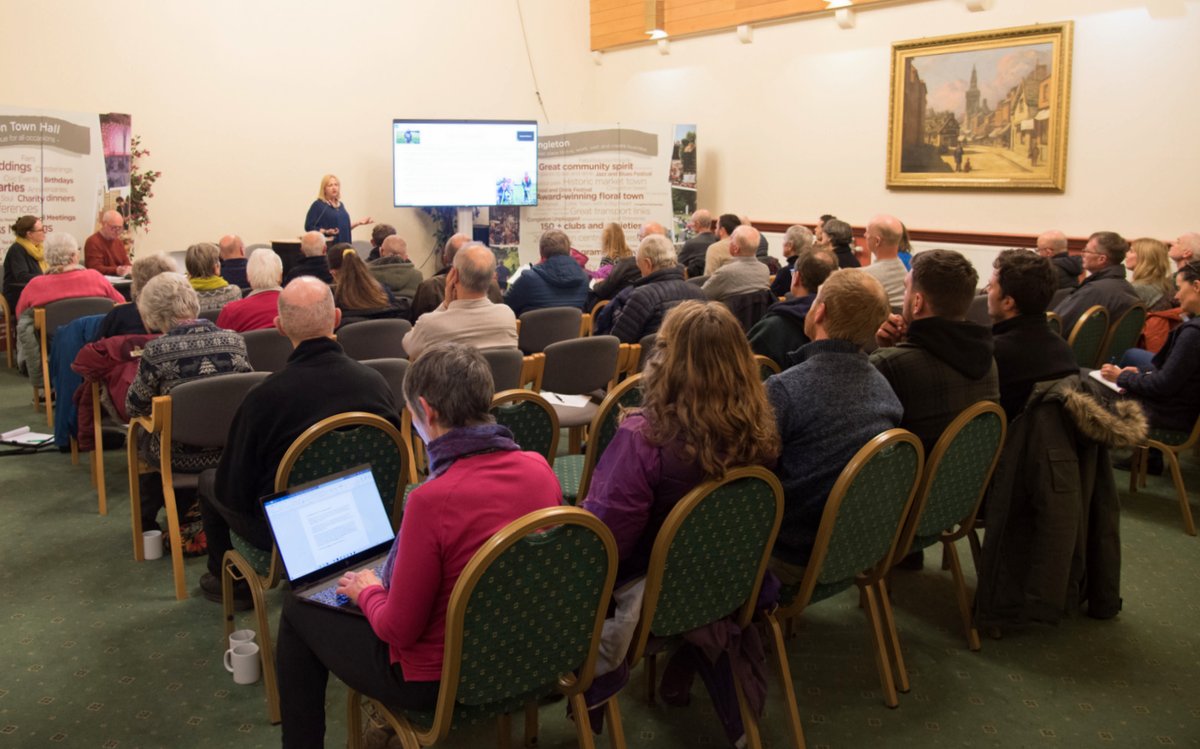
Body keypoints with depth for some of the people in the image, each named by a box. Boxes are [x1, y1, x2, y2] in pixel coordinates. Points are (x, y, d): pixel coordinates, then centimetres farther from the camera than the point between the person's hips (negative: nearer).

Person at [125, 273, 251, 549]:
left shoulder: (156, 351, -17)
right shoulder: (235, 341, -7)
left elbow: (134, 407, -4)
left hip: (181, 456, -4)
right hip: (228, 451, 4)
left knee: (139, 440, 29)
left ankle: (148, 527, 38)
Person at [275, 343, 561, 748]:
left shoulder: (433, 499, -31)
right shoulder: (540, 469, -11)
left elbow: (398, 629, -21)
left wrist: (367, 591, 1)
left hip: (440, 679, -6)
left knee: (298, 607, 15)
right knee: (384, 594, 32)